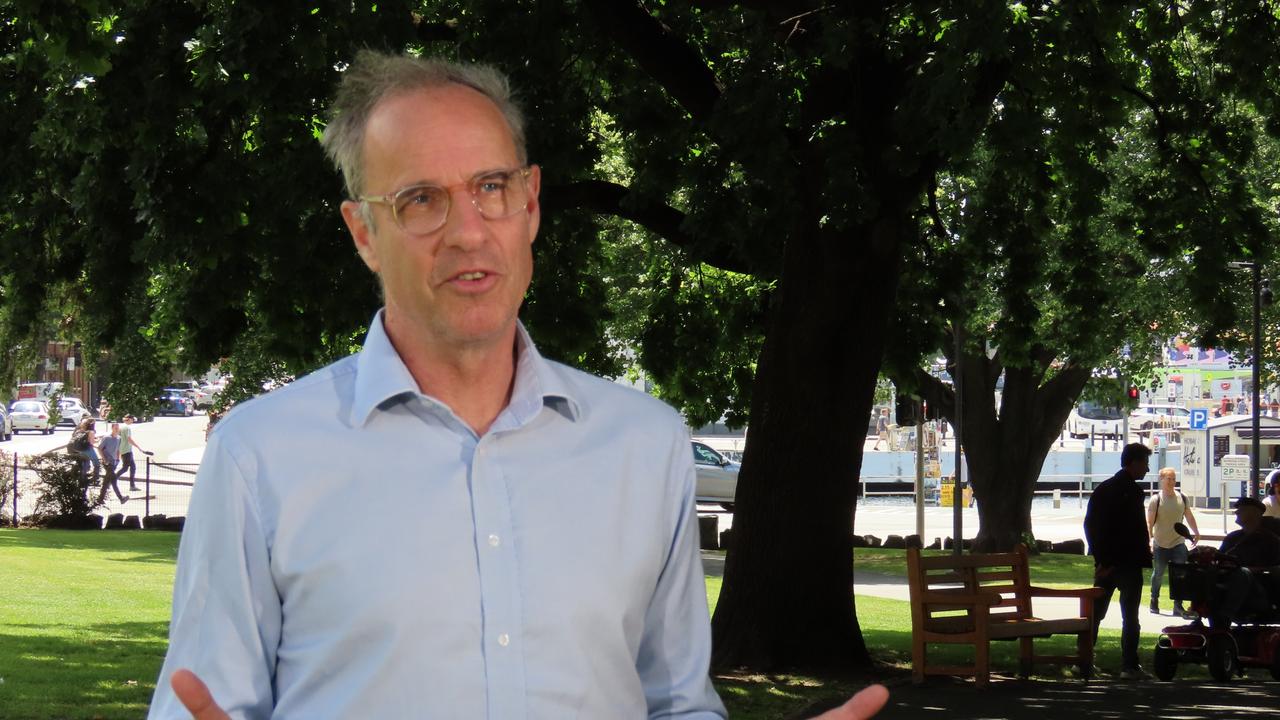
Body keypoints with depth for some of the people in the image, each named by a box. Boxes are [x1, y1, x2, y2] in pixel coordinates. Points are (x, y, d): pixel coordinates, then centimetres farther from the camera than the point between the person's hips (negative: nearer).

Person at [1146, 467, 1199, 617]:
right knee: (1157, 575, 9)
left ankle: (1178, 606, -5)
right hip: (1160, 545, -2)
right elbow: (1149, 522, -11)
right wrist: (1149, 540, -20)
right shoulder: (1156, 499, -8)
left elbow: (1189, 517, 17)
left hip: (1178, 543, 2)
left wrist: (1196, 532, 13)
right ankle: (1154, 603, 27)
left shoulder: (1182, 498, 3)